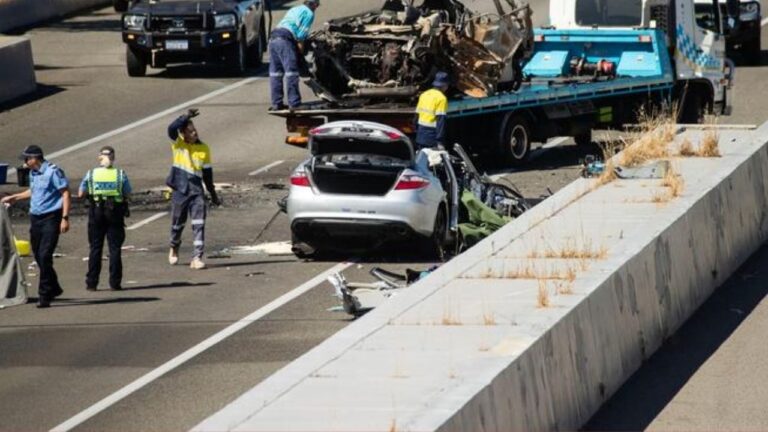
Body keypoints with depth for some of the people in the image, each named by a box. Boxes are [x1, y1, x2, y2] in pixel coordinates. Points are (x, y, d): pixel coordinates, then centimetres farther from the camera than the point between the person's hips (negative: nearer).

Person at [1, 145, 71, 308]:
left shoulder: (52, 172, -12)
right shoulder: (33, 173, 13)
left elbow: (66, 194, -12)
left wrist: (65, 218, -18)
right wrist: (15, 197, 37)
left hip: (51, 218, -8)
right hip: (35, 218, 8)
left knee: (45, 256, -13)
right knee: (38, 256, 9)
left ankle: (44, 295, -8)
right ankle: (53, 288, 26)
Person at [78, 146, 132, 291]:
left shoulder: (91, 174, -4)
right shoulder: (120, 174, -4)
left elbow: (81, 194, -1)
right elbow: (127, 195, 0)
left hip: (96, 213, 0)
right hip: (115, 213, 0)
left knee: (95, 248, 7)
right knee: (115, 248, 6)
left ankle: (91, 283, 6)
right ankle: (115, 282, 4)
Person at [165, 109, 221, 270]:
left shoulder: (204, 148, 3)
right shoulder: (178, 143, -2)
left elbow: (207, 172, 11)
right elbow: (172, 128, -24)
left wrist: (213, 194, 15)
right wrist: (187, 116, -31)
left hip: (197, 191, 1)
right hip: (180, 190, -1)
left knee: (199, 224, -11)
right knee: (177, 223, 12)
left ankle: (197, 258, -13)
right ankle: (174, 248, 40)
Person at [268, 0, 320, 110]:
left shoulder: (294, 10, 31)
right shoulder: (309, 13, 6)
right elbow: (302, 32, -5)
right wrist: (301, 44, 3)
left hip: (273, 36, 9)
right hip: (285, 39, -8)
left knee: (275, 73, 9)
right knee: (291, 73, -10)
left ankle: (276, 103, 10)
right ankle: (294, 104, -15)